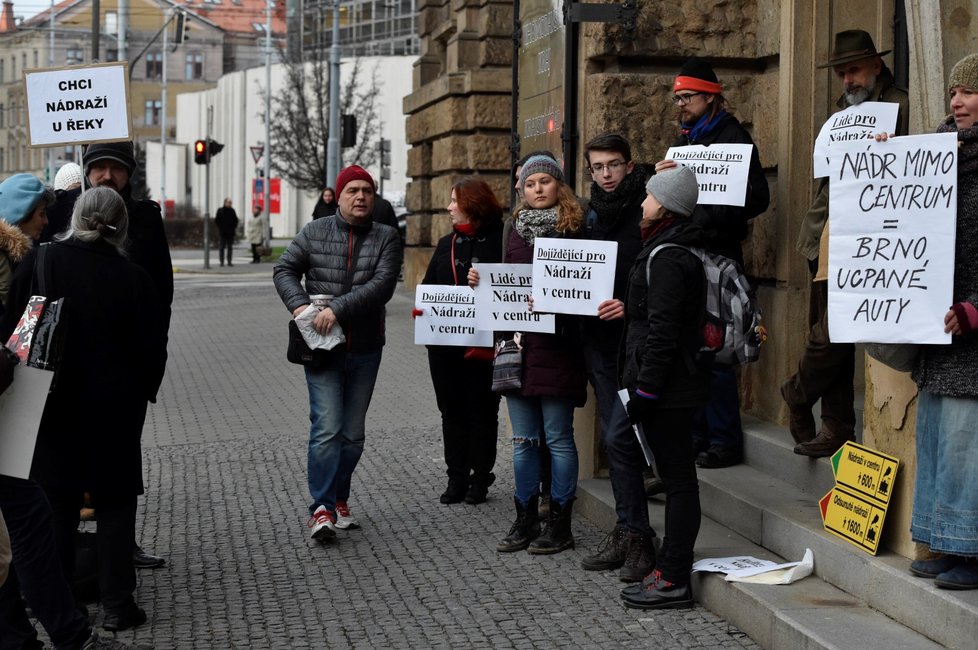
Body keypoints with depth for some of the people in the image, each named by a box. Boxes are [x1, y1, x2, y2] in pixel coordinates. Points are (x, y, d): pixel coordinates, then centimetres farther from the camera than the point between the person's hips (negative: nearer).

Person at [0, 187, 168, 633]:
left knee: (56, 500, 14)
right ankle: (116, 604, 11)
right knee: (115, 500, 10)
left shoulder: (39, 262, -9)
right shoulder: (133, 278, -12)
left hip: (53, 406, 1)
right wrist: (141, 394, 10)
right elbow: (153, 347, -6)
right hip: (115, 407, -1)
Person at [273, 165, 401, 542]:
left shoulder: (386, 238, 1)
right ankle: (322, 509, -12)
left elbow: (382, 285, -13)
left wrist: (338, 309, -22)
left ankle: (339, 499, 26)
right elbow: (285, 270, 4)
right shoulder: (314, 233, 4)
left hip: (365, 350, 2)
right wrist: (298, 304, -15)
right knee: (326, 428, -12)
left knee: (353, 433, 12)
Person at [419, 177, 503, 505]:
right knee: (452, 410, 10)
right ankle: (457, 478, 19)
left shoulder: (498, 242, -7)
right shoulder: (446, 244, 13)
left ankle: (480, 478, 15)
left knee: (482, 411, 5)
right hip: (443, 343, 6)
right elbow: (428, 285, 13)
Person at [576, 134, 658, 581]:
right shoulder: (592, 215, 14)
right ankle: (627, 534, 19)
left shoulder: (645, 213, -9)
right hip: (598, 340, 8)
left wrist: (630, 306, -25)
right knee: (612, 438, 11)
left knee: (618, 436, -11)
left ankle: (636, 537, -1)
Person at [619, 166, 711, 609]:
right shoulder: (677, 251, 15)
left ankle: (673, 581, 1)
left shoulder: (666, 258, -17)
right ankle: (671, 569, 21)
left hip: (667, 388, -10)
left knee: (677, 478, -5)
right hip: (679, 383, 10)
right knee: (676, 476, 13)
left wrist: (644, 389, -20)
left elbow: (662, 331, -21)